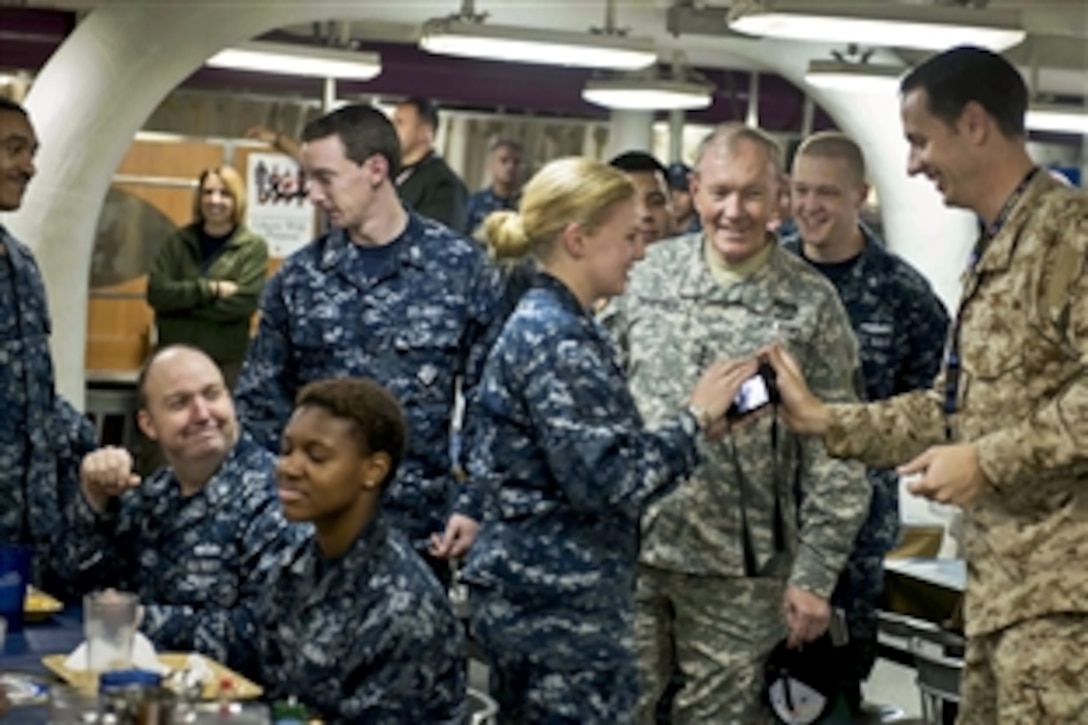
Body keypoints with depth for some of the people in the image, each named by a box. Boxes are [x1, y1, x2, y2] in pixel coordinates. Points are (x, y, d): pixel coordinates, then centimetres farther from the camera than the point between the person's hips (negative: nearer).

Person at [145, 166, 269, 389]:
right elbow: (156, 291, -3)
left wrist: (182, 300, -8)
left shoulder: (253, 247, -2)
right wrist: (210, 289, -14)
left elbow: (244, 301, -13)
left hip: (227, 362, -2)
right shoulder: (179, 241, 7)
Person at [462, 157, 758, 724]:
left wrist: (692, 419, 11)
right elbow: (605, 477, -24)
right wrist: (695, 416, -14)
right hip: (559, 606, -10)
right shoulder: (557, 339, -17)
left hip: (536, 595, 10)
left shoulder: (549, 324, 13)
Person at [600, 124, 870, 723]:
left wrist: (815, 575, -7)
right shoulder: (646, 275, 2)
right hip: (629, 549, 2)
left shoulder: (811, 303, -4)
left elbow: (834, 455, -3)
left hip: (739, 572, -2)